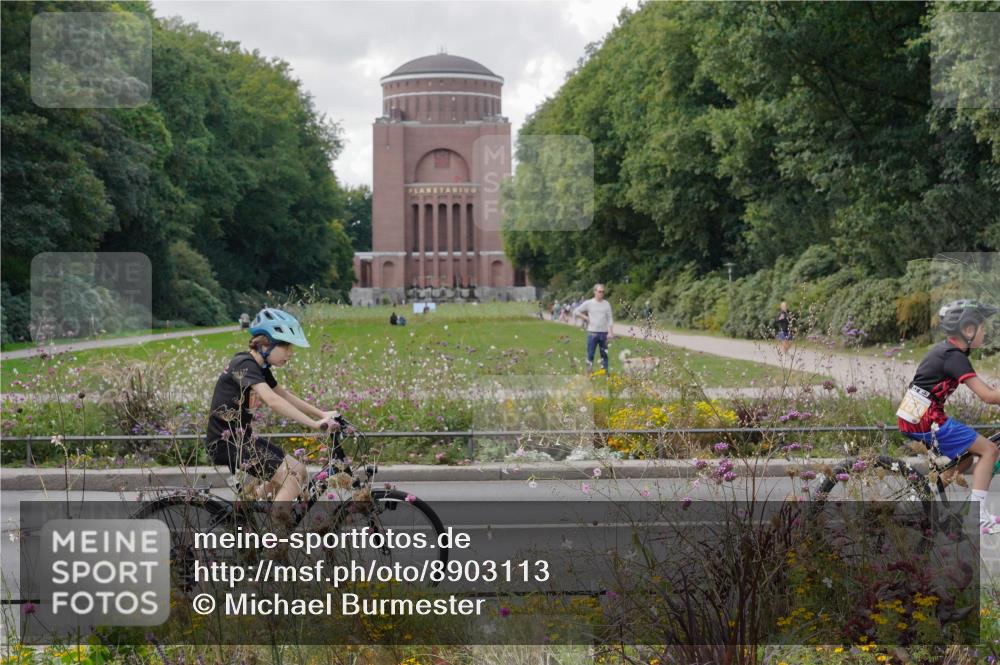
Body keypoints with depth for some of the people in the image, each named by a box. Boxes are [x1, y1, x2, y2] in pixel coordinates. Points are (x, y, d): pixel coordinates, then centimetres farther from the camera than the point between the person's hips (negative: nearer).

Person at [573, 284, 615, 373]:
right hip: (592, 332, -2)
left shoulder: (606, 304, 6)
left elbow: (610, 319, 6)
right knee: (590, 354, 0)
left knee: (604, 354, 6)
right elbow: (576, 312, 4)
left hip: (604, 333, 2)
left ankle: (605, 372, 10)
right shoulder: (588, 303, 1)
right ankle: (589, 372, 5)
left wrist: (610, 332, -3)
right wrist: (586, 318, -2)